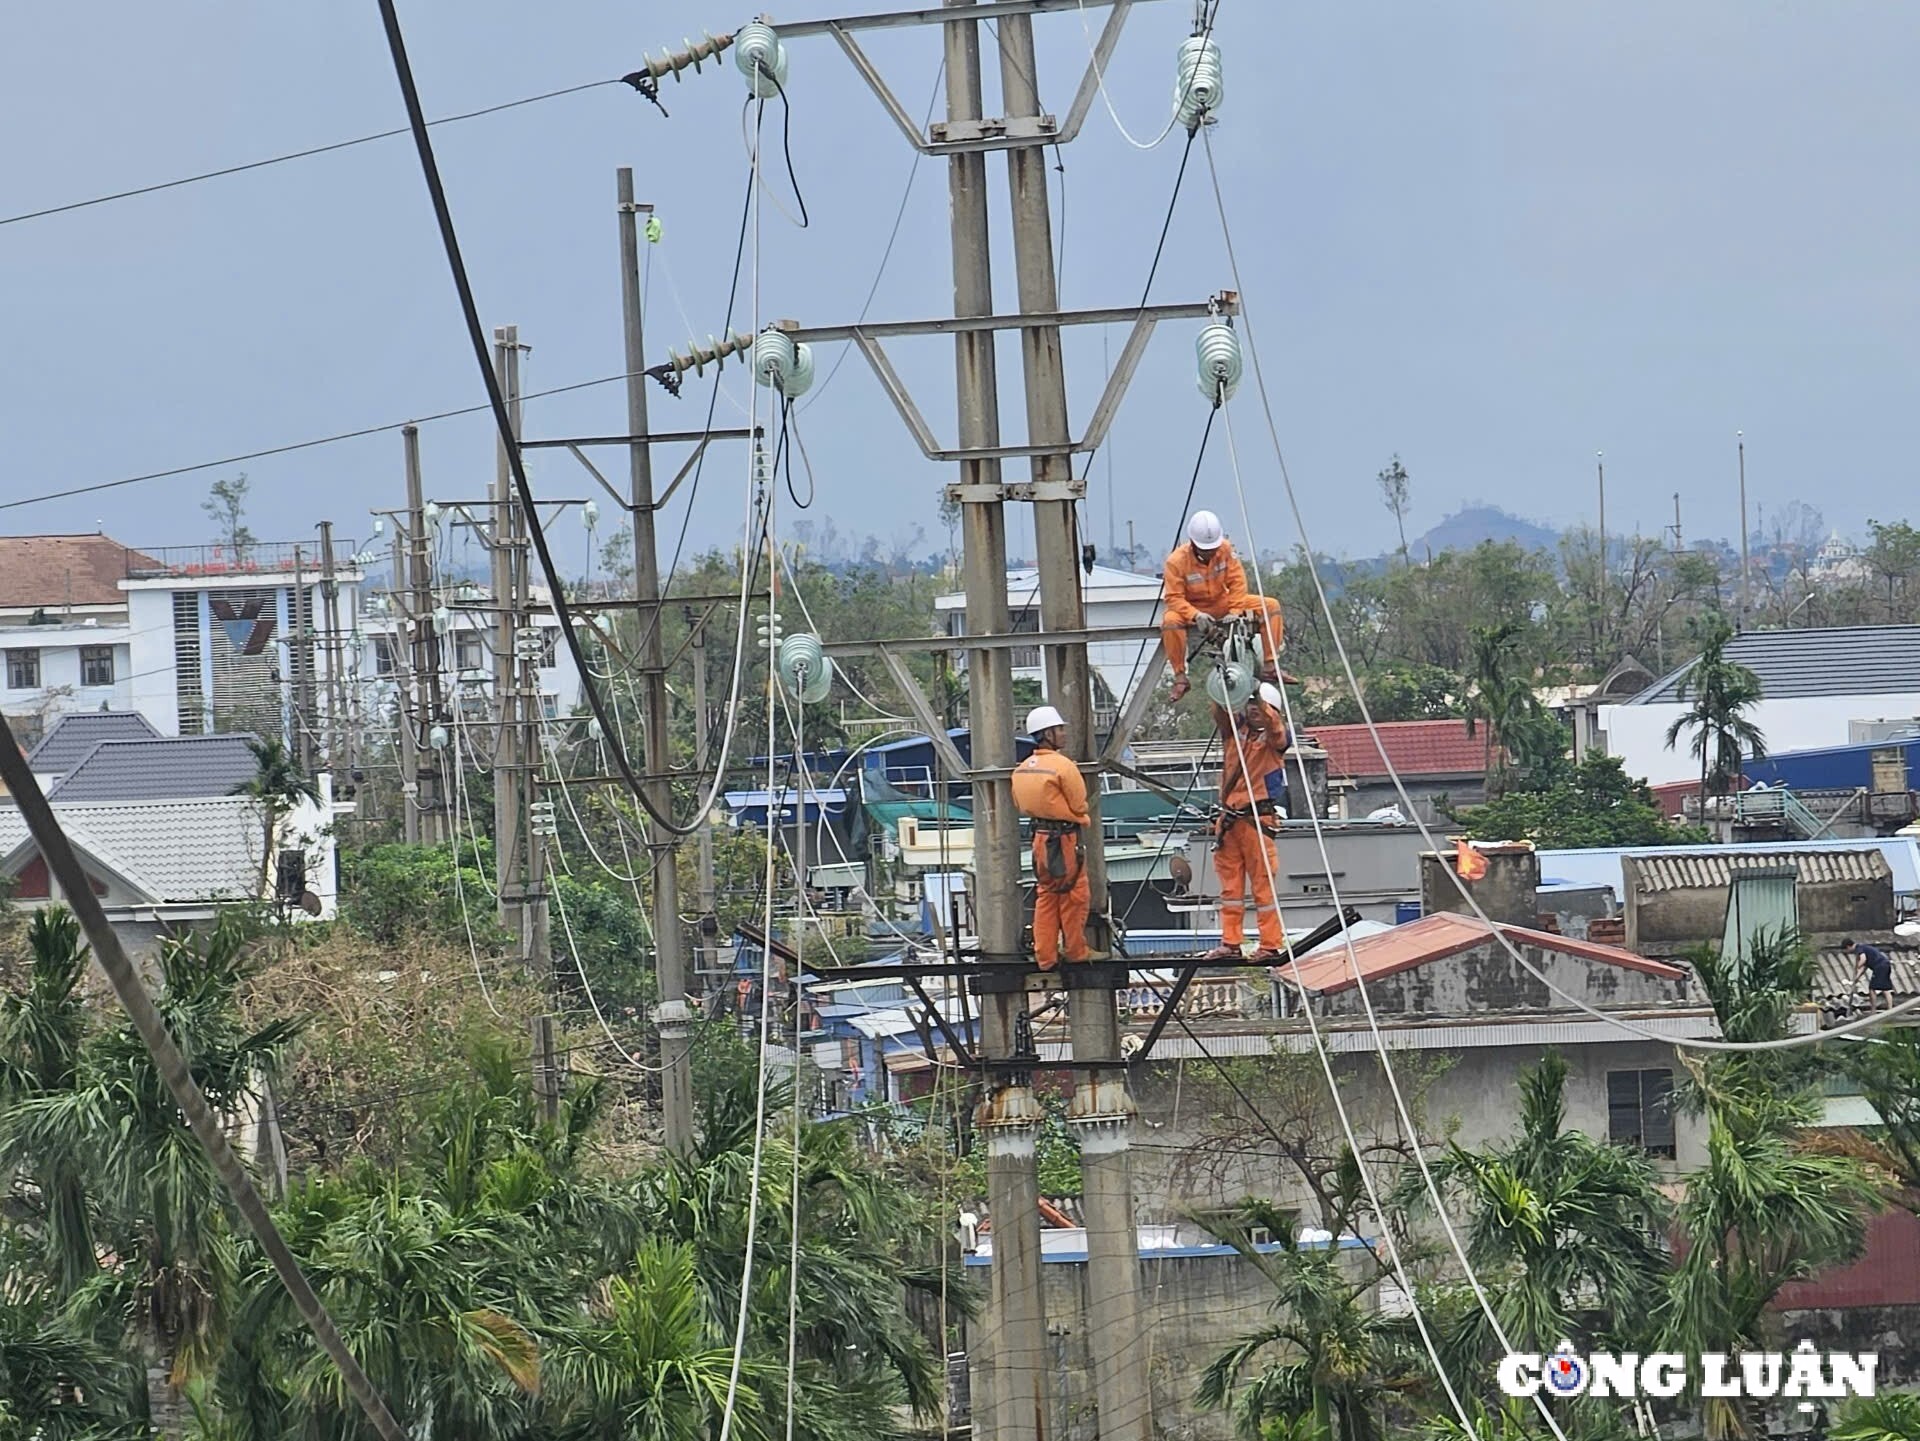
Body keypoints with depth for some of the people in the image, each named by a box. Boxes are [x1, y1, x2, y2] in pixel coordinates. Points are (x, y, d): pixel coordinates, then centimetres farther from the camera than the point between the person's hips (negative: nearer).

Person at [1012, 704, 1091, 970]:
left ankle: (1045, 956, 13)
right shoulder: (1063, 765, -17)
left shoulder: (1022, 769, 5)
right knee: (1073, 896, 5)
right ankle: (1076, 952, 14)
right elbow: (1080, 805, -10)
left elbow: (1020, 805, 14)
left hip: (1040, 837, 7)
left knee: (1046, 896, 13)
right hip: (1065, 838, -7)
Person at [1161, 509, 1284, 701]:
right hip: (1191, 607, -4)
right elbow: (1173, 598, -23)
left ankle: (1270, 665, -12)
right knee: (1170, 621, -40)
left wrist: (1234, 612, -26)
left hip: (1222, 603, 4)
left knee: (1271, 605, -13)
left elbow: (1237, 582, -12)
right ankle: (1180, 676, -28)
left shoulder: (1225, 549, -13)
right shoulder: (1177, 561, -22)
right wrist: (1196, 615, -39)